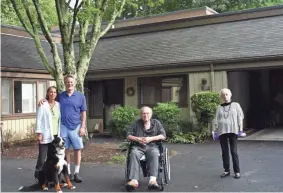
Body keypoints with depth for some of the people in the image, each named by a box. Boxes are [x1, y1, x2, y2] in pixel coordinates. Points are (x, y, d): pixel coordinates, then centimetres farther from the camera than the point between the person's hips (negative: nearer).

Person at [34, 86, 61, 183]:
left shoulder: (58, 105, 10)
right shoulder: (43, 105, -4)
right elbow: (38, 120, -6)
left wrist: (60, 133, 11)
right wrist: (39, 133, -12)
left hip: (56, 135, 4)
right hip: (45, 136, -4)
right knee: (42, 159, -1)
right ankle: (38, 177, 13)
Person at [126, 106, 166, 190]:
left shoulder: (156, 123, 16)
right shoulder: (136, 123, 16)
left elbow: (163, 136, 6)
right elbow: (128, 136, 13)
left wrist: (150, 138, -7)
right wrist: (137, 139, -7)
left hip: (152, 146, 0)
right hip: (138, 147, 1)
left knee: (154, 154, -36)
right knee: (134, 154, -34)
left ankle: (153, 180, -48)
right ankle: (134, 181, -46)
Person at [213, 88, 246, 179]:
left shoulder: (236, 105, 8)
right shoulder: (219, 108, 13)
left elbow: (240, 118, 5)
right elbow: (217, 120, 12)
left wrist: (240, 130, -3)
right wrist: (215, 131, 4)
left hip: (232, 131, -2)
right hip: (222, 131, 3)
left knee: (234, 151, -5)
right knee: (224, 151, 5)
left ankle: (237, 171, 1)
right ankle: (226, 170, 14)